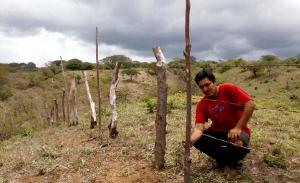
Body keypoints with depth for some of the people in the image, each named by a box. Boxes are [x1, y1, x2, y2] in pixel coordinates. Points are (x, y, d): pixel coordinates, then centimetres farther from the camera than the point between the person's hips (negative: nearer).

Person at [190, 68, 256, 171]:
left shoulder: (229, 89, -17)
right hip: (217, 132, 4)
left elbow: (250, 105, -24)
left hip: (237, 131, -3)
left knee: (238, 145, -36)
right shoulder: (202, 104, -9)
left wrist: (238, 128, -29)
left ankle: (233, 160, 4)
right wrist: (191, 139, -42)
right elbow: (199, 127, -19)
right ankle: (222, 158, 7)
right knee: (197, 140, -20)